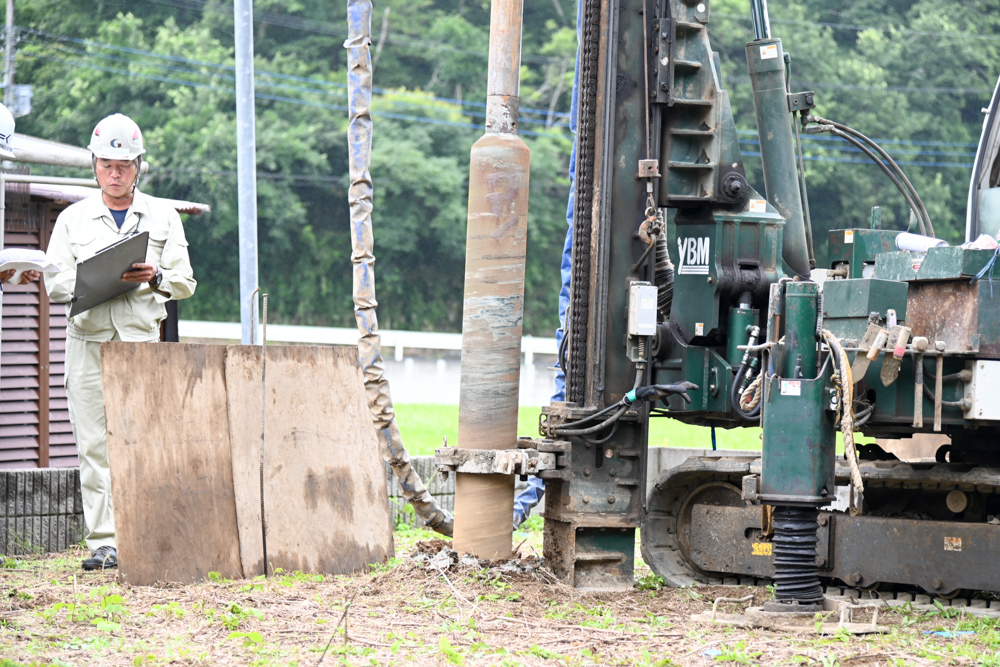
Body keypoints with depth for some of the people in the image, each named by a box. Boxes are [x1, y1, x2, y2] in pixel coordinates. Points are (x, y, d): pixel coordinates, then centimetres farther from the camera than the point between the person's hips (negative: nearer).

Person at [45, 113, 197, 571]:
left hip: (142, 340, -1)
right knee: (94, 444, -4)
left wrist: (155, 276, -13)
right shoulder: (73, 219, 15)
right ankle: (103, 542, -2)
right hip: (88, 339, 1)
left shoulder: (163, 216, 13)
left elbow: (185, 282, 9)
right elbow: (53, 284, 9)